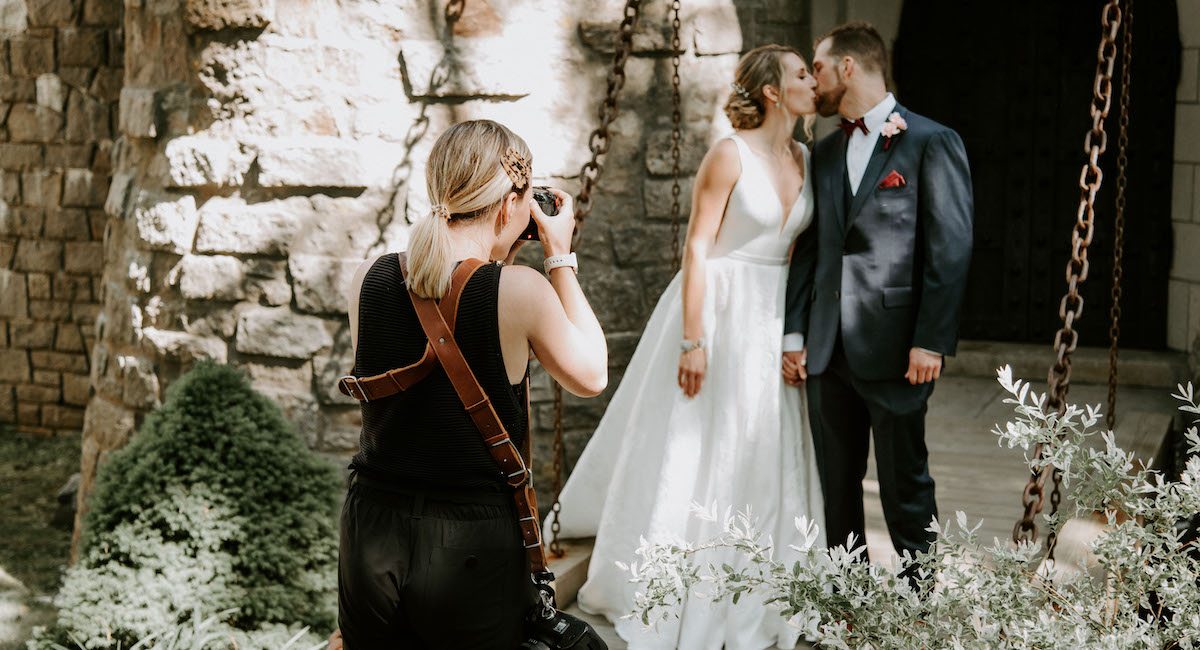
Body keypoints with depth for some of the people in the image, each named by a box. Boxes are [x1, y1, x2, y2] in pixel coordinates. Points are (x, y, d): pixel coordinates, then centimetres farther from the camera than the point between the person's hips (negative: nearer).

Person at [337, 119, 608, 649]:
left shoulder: (370, 279, -4)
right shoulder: (519, 291, -15)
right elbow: (590, 376, 2)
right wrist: (560, 258, 7)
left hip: (370, 542, 4)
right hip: (471, 546, -4)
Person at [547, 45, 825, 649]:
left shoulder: (803, 159, 7)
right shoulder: (729, 155, -13)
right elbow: (696, 247, -15)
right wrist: (693, 341, -19)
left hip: (773, 321, 7)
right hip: (718, 310, -7)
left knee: (764, 458, 10)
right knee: (690, 457, 2)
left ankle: (747, 599, 22)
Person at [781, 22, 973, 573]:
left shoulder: (932, 143, -4)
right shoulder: (824, 153, 16)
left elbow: (951, 249, -9)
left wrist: (931, 341, -14)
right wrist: (795, 334, 7)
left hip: (895, 345, -6)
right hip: (827, 348, 6)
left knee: (904, 483, 1)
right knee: (836, 484, 11)